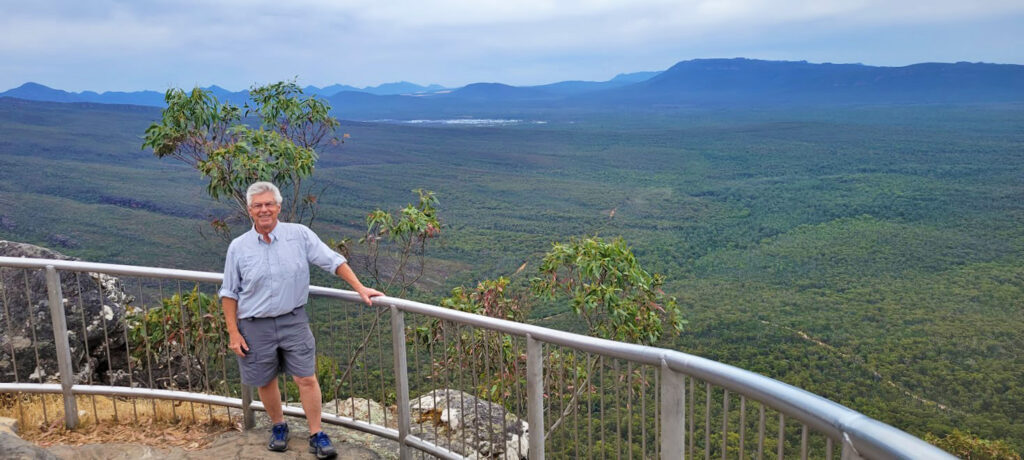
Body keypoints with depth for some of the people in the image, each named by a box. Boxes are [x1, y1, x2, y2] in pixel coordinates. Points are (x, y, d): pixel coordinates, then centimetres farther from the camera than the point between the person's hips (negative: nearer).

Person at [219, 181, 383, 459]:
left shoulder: (300, 235, -5)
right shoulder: (238, 247, -2)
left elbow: (333, 261, -2)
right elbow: (229, 294, 3)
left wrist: (360, 289, -9)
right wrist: (233, 333, -2)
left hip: (293, 320, -1)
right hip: (255, 326, 1)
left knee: (306, 378, -2)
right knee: (265, 382, 13)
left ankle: (317, 436, 11)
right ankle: (278, 426, 37)